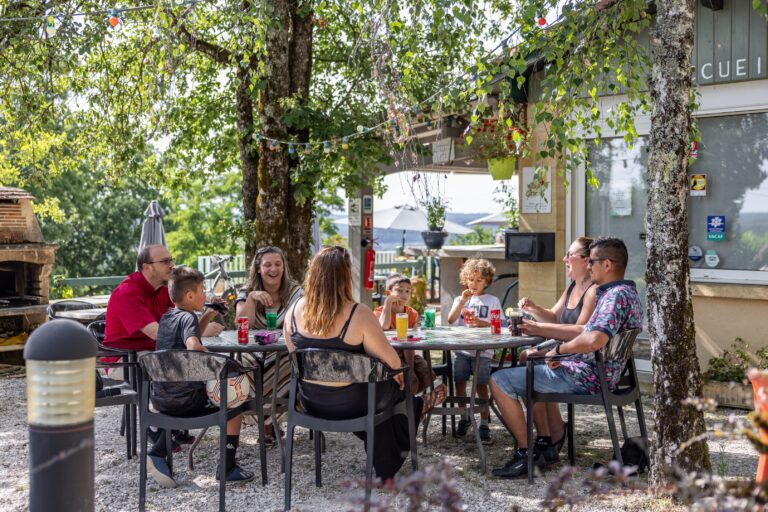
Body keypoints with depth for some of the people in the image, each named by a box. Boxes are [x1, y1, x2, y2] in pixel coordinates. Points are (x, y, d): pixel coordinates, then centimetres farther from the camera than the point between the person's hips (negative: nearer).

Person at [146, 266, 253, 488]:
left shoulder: (166, 318, 12)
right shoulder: (187, 317, -12)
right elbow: (194, 346, -32)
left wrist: (208, 315, 20)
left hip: (159, 399, 8)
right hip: (185, 400, -7)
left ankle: (157, 454, 23)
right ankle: (227, 467, 9)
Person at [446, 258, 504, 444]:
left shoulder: (492, 300, 6)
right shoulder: (460, 299, 15)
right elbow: (451, 320, -1)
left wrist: (481, 323, -17)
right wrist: (462, 301, -9)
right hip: (462, 349, 3)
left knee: (481, 385, -11)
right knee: (460, 383, 4)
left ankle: (484, 423, -3)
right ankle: (465, 417, 23)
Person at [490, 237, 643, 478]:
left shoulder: (617, 295, -21)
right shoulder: (626, 292, 13)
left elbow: (595, 340, -37)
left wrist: (560, 349, -20)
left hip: (585, 377, -11)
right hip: (592, 370, 11)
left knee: (499, 381, -11)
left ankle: (527, 454, -7)